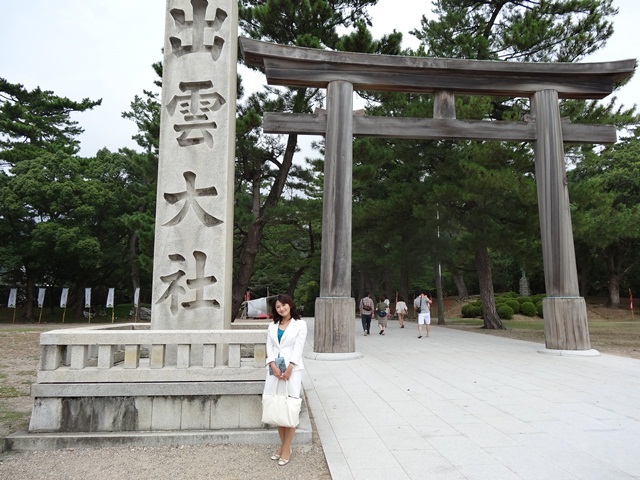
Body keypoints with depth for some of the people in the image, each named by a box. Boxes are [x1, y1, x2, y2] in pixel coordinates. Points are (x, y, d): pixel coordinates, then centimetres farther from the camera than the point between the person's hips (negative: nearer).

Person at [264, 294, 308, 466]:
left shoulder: (300, 324, 1)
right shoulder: (272, 326, 13)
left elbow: (298, 348, -7)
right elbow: (269, 347, 5)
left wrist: (289, 368, -16)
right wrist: (273, 366, -11)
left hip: (292, 369, -4)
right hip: (274, 369, 4)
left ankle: (287, 449, 6)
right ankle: (282, 445, 19)